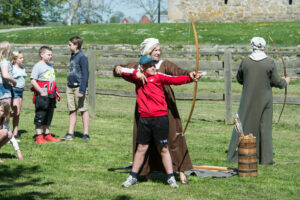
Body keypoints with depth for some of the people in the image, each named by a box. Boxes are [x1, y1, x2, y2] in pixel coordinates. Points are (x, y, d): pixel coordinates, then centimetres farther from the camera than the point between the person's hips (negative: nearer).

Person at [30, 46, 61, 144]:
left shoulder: (50, 66, 17)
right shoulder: (38, 66, -8)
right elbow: (33, 80, -15)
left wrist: (56, 92, 20)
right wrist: (41, 92, -18)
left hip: (51, 95, 8)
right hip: (42, 95, -8)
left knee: (49, 116, 12)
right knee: (40, 116, -4)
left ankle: (47, 135, 20)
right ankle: (39, 136, 0)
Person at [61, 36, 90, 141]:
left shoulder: (82, 57, -11)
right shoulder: (72, 56, 14)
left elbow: (85, 74, -14)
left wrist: (82, 90, -18)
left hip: (79, 87, -8)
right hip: (70, 87, 8)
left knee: (83, 110, -1)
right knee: (72, 111, 9)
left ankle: (86, 134, 4)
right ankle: (70, 134, 11)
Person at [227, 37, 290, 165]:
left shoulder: (245, 62, -4)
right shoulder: (270, 63, -10)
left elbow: (239, 79, 7)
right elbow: (276, 81, -6)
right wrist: (285, 82, 15)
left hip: (248, 100, 2)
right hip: (264, 100, -2)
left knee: (243, 125, 8)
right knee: (264, 127, 7)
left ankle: (233, 156, 10)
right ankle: (265, 158, 10)